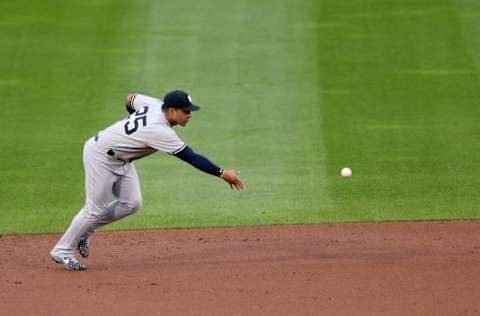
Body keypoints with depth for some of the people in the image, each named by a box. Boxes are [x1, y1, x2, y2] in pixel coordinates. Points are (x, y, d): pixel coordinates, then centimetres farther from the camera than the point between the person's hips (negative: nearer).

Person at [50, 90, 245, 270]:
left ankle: (85, 230, 16)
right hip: (100, 155, -9)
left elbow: (130, 99, 13)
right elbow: (191, 157, -32)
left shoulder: (155, 105, -7)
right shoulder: (160, 131, -32)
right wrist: (221, 173, -31)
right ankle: (62, 251, 7)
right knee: (96, 208, -5)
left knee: (131, 203, 3)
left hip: (121, 160, 9)